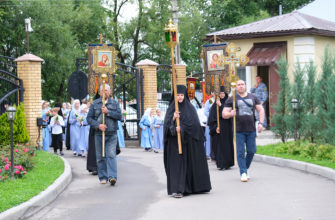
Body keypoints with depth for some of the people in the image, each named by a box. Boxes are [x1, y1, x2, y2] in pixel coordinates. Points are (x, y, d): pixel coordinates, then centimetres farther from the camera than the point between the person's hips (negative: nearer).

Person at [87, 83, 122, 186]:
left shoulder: (115, 103, 9)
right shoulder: (94, 104, 8)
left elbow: (119, 116, -3)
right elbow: (89, 118, 3)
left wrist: (108, 112, -14)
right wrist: (98, 125, -12)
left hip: (112, 135, -1)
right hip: (99, 134, 1)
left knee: (111, 155, -12)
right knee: (100, 157, 4)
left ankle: (112, 177, -18)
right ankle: (103, 177, 12)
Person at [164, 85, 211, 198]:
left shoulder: (190, 108, 7)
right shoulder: (171, 109, 8)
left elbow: (194, 123, -4)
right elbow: (167, 124, -2)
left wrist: (182, 128, -16)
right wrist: (173, 118, -20)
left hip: (188, 141, 1)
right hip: (175, 142, -1)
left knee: (191, 163, 3)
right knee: (177, 163, -6)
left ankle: (193, 187, 15)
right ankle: (177, 190, -10)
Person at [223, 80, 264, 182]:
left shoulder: (253, 98, 13)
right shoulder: (231, 100, 5)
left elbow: (260, 110, 14)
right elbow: (224, 114, 4)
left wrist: (261, 123, 0)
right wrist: (231, 114, -19)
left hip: (251, 130, 2)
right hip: (239, 130, -2)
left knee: (251, 151, 2)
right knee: (240, 152, -5)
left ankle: (245, 169, 22)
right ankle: (243, 173, -1)